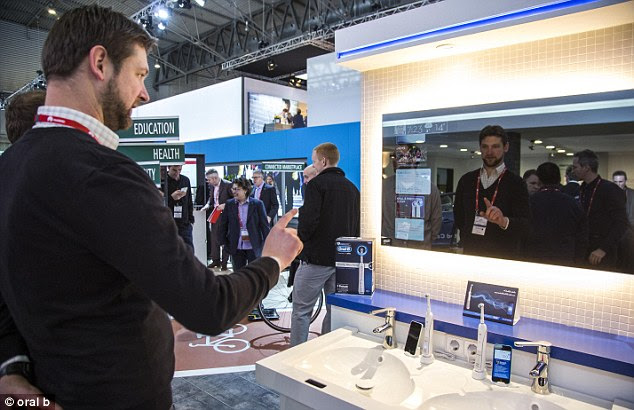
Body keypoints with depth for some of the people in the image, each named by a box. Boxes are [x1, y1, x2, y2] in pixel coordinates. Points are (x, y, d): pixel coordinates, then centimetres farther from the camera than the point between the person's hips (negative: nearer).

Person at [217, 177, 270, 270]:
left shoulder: (257, 204, -6)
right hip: (236, 247, 3)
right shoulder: (229, 204, 2)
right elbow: (223, 224, 9)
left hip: (253, 247, -2)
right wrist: (223, 242, 5)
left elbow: (264, 225, -4)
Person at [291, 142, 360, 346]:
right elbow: (357, 225, 15)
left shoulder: (317, 183, -9)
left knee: (301, 311, 4)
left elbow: (308, 220, -20)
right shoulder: (352, 187, 13)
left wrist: (301, 240, -2)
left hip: (316, 258, -7)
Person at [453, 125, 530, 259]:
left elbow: (524, 227, -17)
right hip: (470, 253, 3)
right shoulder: (466, 180, 3)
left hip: (504, 258, -3)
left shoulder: (516, 183, -8)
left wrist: (504, 221, -36)